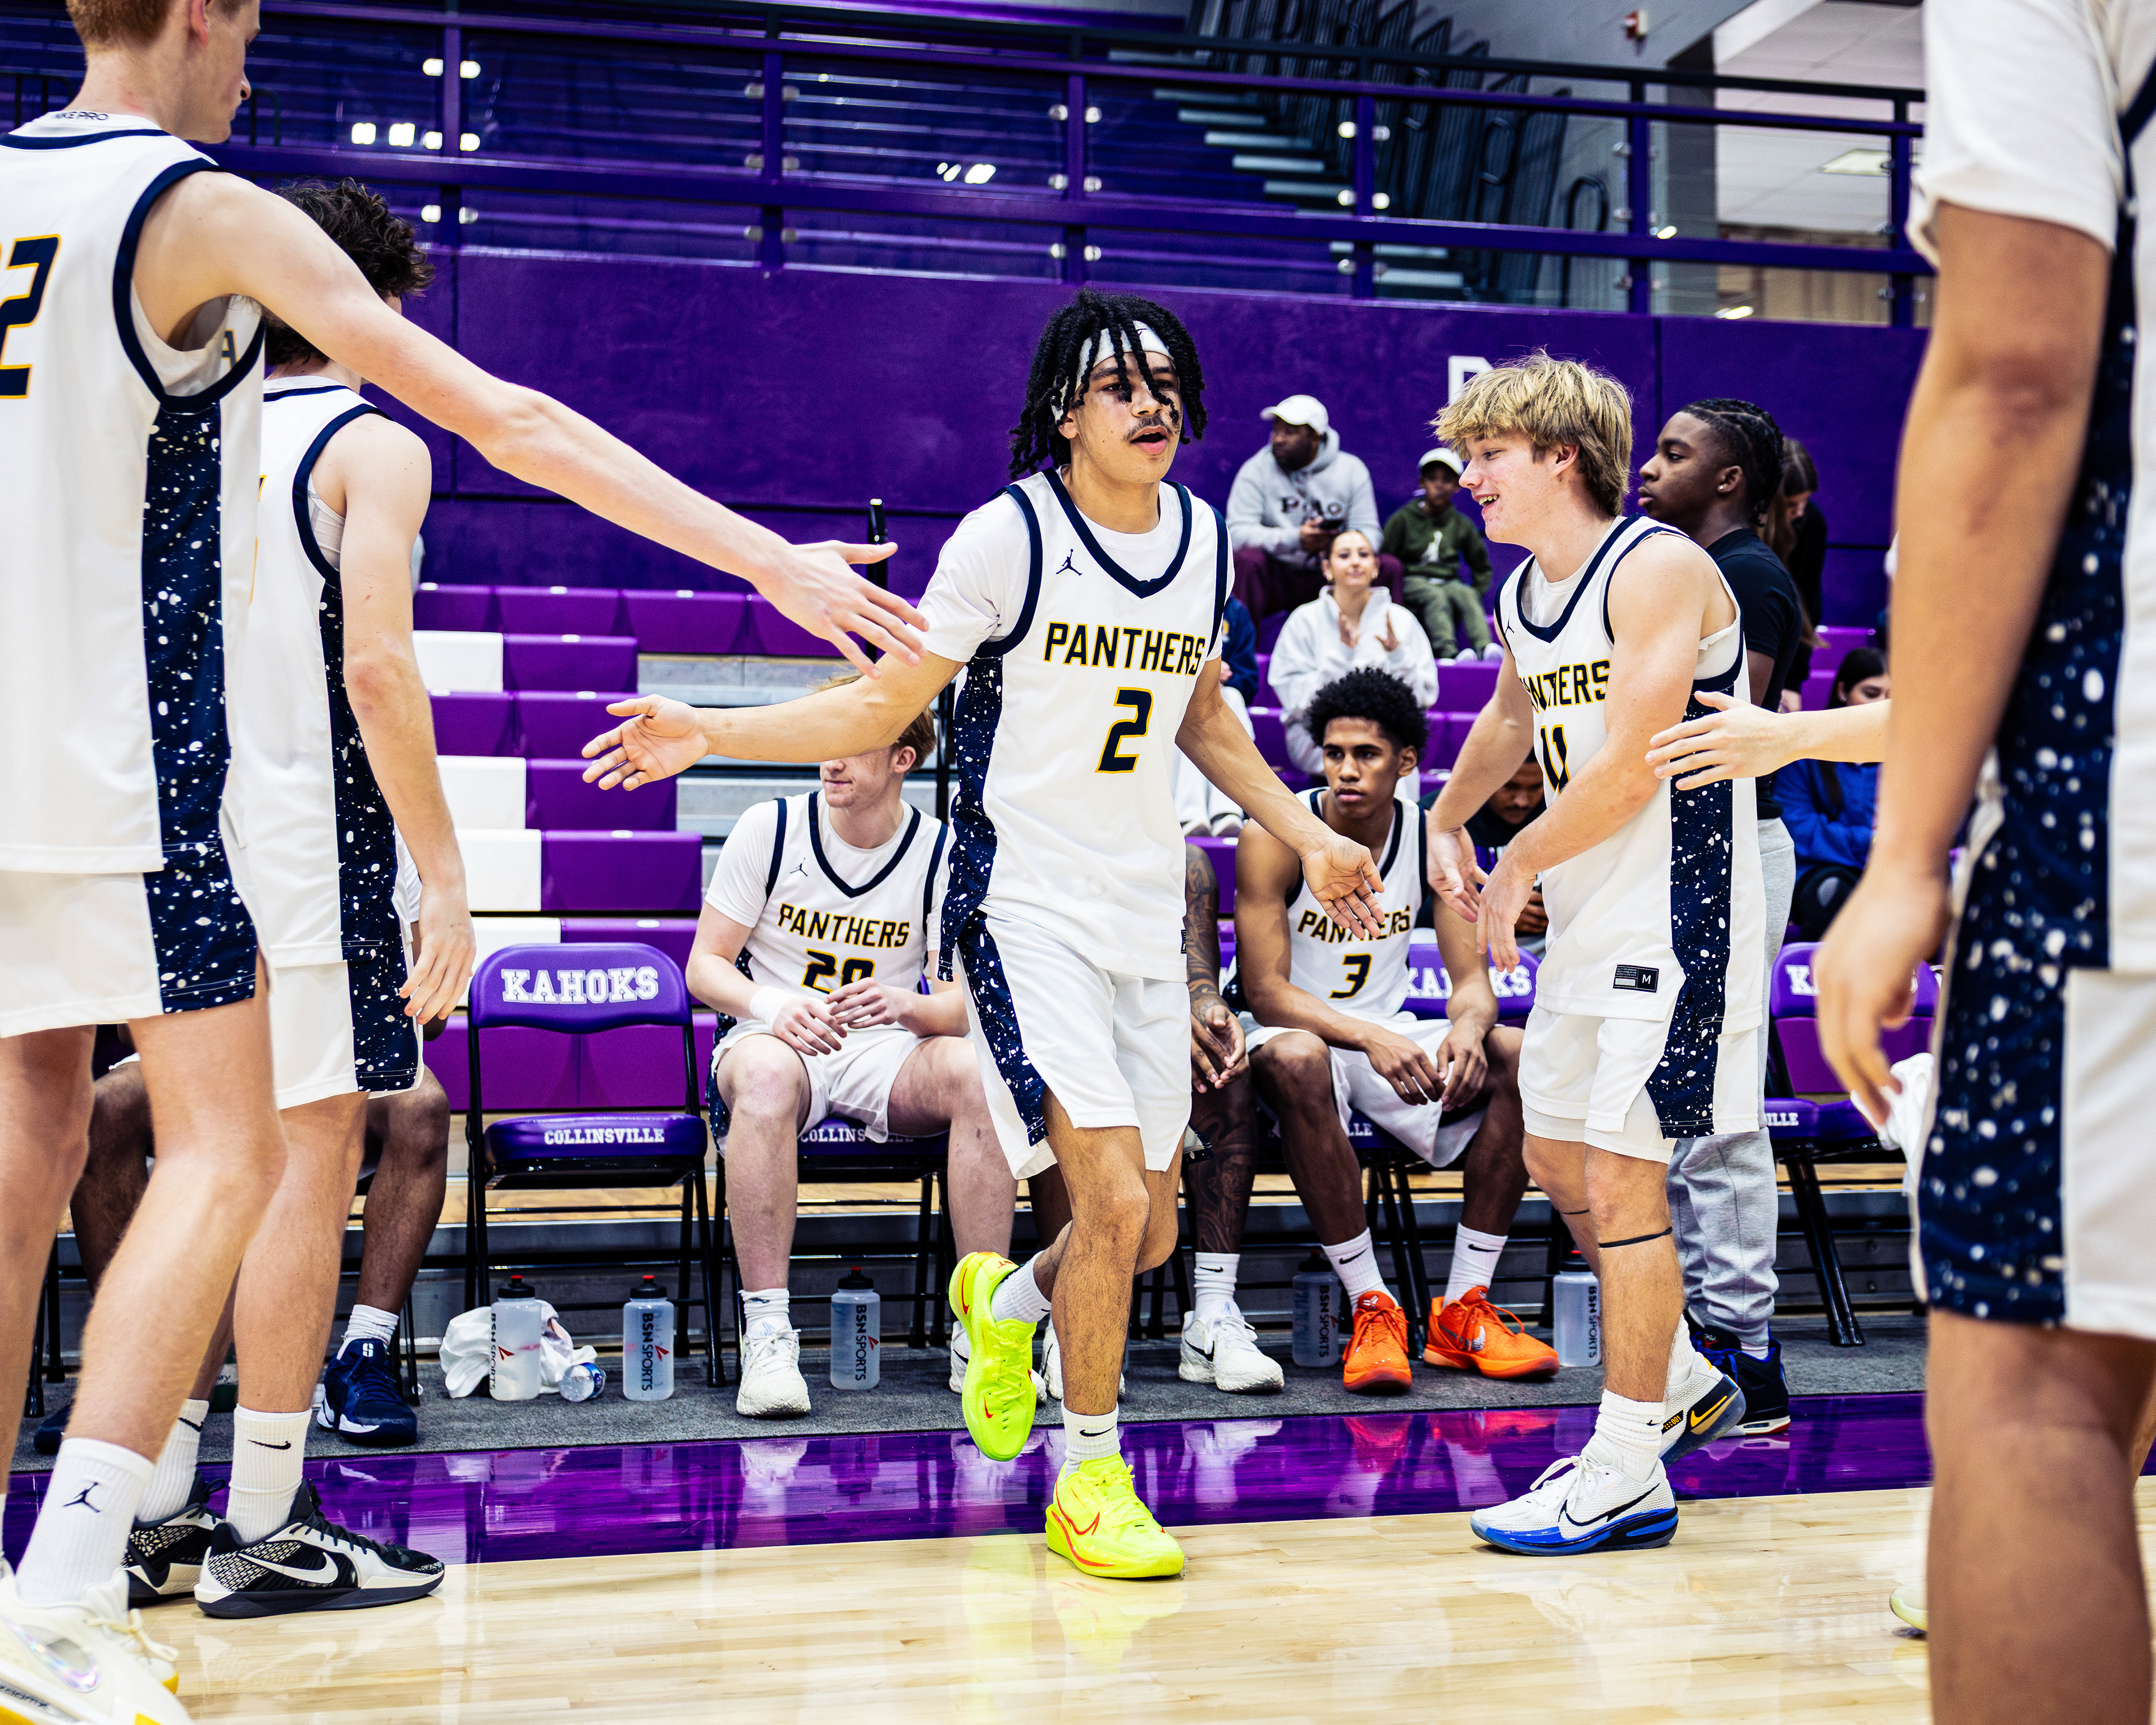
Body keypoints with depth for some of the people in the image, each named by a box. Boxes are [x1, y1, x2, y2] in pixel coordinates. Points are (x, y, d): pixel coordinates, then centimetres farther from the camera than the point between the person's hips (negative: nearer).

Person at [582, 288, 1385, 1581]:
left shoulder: (1204, 539, 7)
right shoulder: (1010, 536, -10)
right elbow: (882, 710, -4)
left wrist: (1308, 836, 21)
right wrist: (708, 733, -15)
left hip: (1148, 913, 6)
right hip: (1026, 904, -6)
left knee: (1150, 1233, 9)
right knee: (1114, 1196, -15)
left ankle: (1005, 1303, 42)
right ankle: (1090, 1476, 7)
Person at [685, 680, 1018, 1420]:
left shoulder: (944, 853, 1)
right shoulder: (770, 828, -1)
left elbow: (962, 999, -2)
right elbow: (705, 966, 0)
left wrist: (903, 1005, -26)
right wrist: (771, 1006, -22)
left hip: (885, 1052, 2)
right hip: (775, 1039, -1)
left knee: (976, 1070, -31)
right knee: (766, 1074, -39)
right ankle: (766, 1333, -36)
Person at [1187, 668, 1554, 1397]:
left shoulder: (1435, 840, -3)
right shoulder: (1276, 838, -15)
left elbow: (1472, 979, -2)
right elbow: (1265, 993, -20)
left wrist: (1467, 1029, -28)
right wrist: (1371, 1039, -35)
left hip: (1392, 1037, 4)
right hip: (1300, 1032, -4)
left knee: (1519, 1058, -21)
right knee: (1294, 1063, -40)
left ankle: (1464, 1309, -16)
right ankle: (1371, 1308, -30)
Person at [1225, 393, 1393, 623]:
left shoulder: (1352, 469, 4)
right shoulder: (1257, 469, -3)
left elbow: (1368, 532, 0)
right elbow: (1237, 533, -15)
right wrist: (1295, 540, -30)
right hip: (1277, 576, -2)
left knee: (1390, 567, -19)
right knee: (1248, 559, -33)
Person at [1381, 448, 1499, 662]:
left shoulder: (1462, 525, 14)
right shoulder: (1403, 519, 5)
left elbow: (1482, 567, 26)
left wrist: (1477, 593, 10)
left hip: (1450, 582, 3)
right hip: (1414, 581, -2)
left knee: (1467, 595, -31)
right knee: (1436, 596, -36)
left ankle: (1485, 648, -53)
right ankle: (1449, 652, -56)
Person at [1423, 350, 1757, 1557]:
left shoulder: (1658, 569, -17)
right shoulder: (1521, 594, 10)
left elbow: (1628, 768, -23)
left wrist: (1518, 867, -11)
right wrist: (1450, 821, 33)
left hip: (1676, 905, -9)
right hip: (1585, 914, 9)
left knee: (1619, 1179, -7)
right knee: (1558, 1162, 14)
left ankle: (1627, 1476, 5)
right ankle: (1682, 1385, 33)